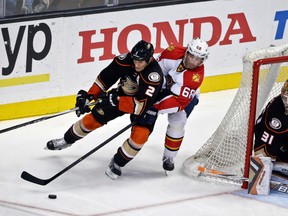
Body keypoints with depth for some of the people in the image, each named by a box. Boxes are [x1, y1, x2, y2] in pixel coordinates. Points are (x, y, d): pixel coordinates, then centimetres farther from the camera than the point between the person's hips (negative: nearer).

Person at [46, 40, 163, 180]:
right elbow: (105, 77, -11)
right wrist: (89, 96, -17)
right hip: (122, 94, 4)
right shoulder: (125, 60, -26)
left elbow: (143, 104, -44)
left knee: (140, 135, -25)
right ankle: (67, 140, 32)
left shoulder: (154, 75, -39)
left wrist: (115, 101, -49)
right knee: (92, 119, 5)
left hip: (146, 101, -4)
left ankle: (117, 163, 0)